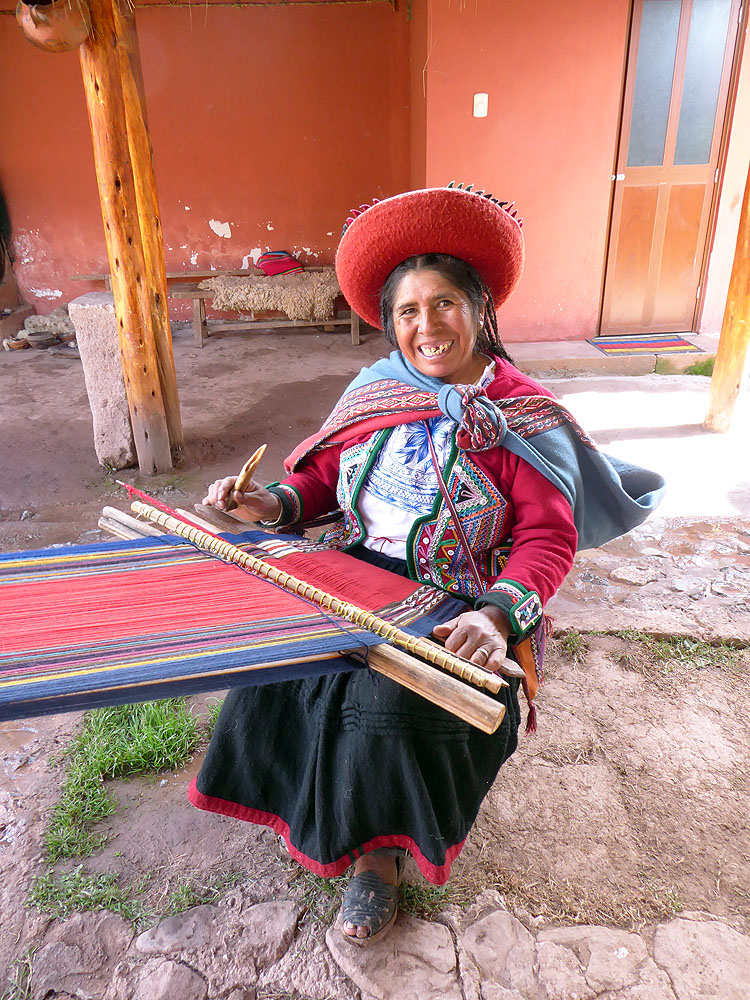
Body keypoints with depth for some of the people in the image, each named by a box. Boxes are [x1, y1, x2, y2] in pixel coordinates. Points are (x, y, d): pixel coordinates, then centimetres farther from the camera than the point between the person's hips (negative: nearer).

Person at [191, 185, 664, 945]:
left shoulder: (524, 417, -6)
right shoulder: (376, 392, 8)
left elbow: (548, 537, -14)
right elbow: (324, 477, 11)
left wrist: (499, 614, -32)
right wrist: (272, 503, -10)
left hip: (453, 607, -4)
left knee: (389, 703, -27)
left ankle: (379, 847, 7)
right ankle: (327, 819, 11)